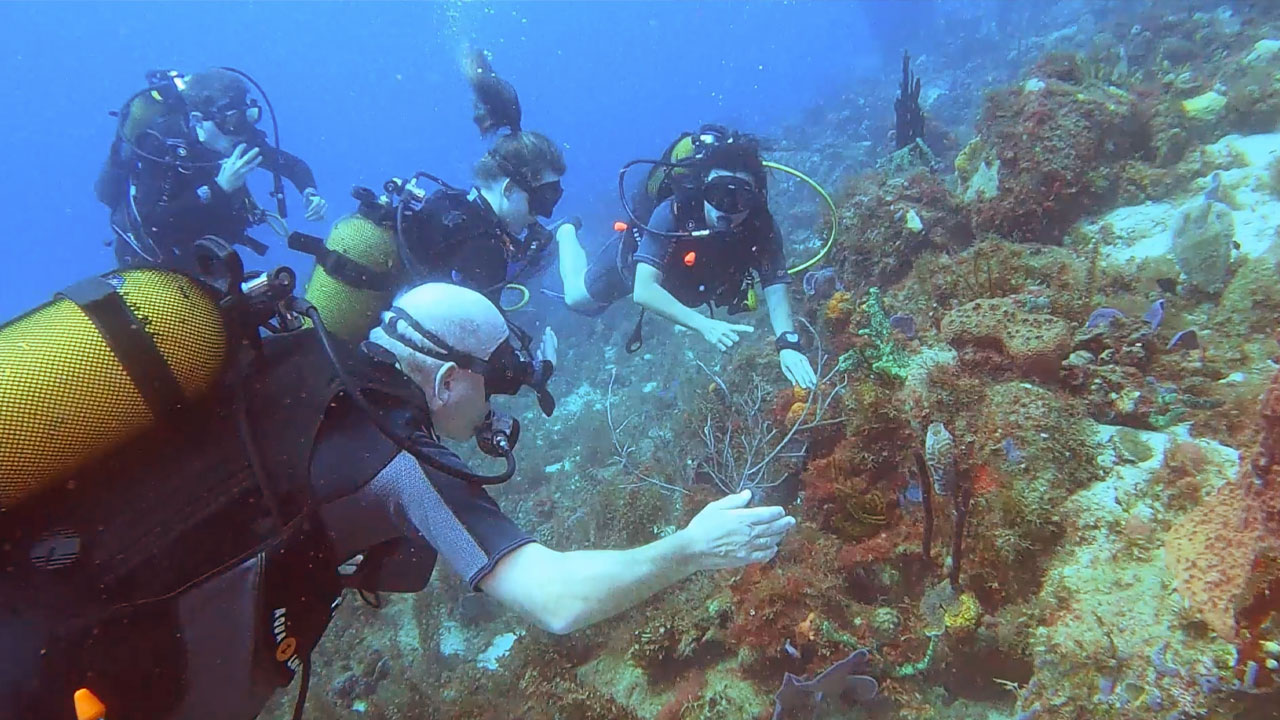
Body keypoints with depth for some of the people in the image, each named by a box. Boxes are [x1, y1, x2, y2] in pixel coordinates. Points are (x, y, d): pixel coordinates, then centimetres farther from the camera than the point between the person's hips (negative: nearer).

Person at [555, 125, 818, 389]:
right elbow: (643, 291, -52)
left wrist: (788, 343, -60)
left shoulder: (762, 228, -36)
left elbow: (776, 290, -40)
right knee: (577, 299, 19)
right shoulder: (671, 213, -46)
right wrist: (704, 324, -65)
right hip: (635, 252, -3)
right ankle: (567, 232, 45)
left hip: (676, 267, 4)